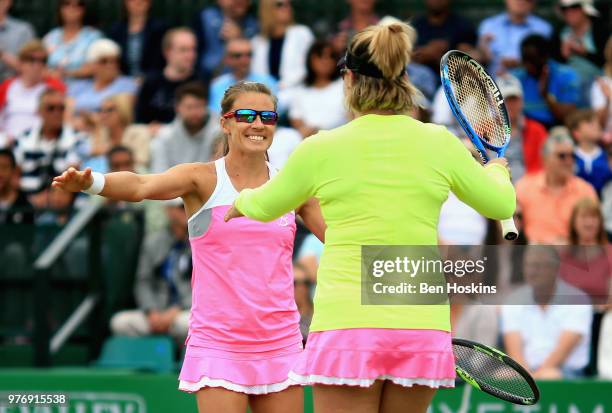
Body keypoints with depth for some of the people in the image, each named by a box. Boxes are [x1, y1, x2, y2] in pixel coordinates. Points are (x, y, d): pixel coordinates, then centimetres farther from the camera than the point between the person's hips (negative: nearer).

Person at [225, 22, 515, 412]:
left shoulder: (321, 149, -1)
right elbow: (501, 204, 18)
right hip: (423, 327, 3)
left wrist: (241, 202, 42)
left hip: (347, 325, -3)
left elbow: (265, 207, 18)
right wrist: (497, 170, 41)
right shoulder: (439, 143, 3)